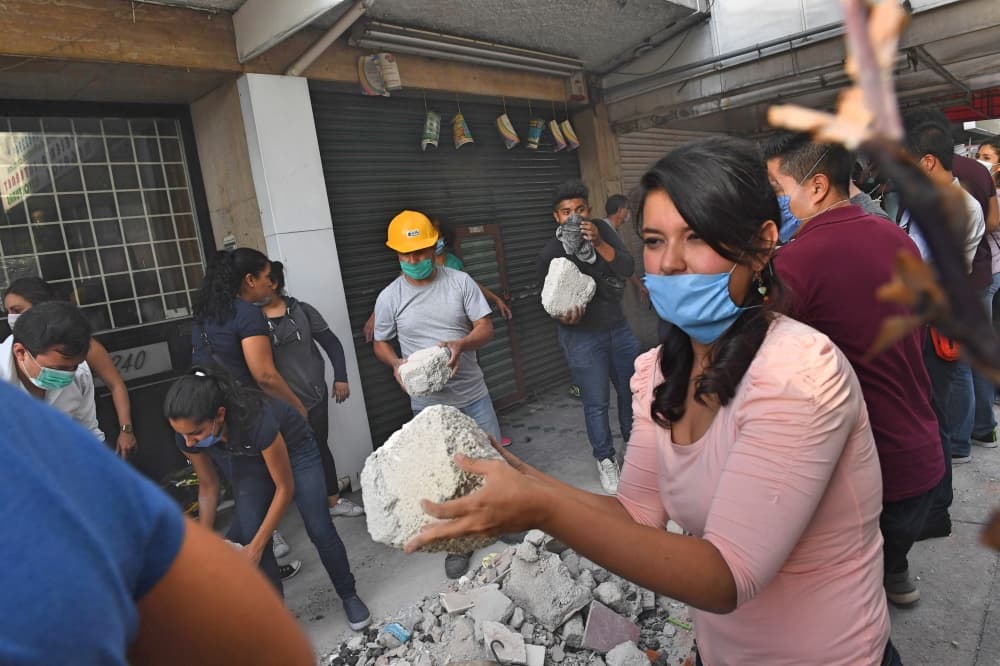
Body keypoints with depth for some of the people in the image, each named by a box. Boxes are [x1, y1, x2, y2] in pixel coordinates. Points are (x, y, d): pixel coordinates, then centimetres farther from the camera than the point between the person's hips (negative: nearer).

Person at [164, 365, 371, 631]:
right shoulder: (188, 436, -27)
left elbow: (285, 487, -28)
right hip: (247, 462, 4)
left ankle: (349, 595, 17)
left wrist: (257, 545, -24)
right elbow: (208, 486, -6)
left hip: (294, 449, -4)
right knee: (249, 535, -11)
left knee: (320, 530, -7)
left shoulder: (256, 419, -43)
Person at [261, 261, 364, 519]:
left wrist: (340, 378, 2)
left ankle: (334, 500, 30)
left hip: (314, 395, 2)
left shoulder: (301, 311, 1)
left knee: (320, 447, 14)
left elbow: (332, 343, 6)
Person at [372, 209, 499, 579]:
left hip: (473, 394, 1)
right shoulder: (389, 298, -4)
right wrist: (396, 363, -15)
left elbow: (485, 327, -6)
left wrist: (461, 344, -27)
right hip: (429, 404, 0)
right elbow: (380, 343, 7)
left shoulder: (460, 282, -5)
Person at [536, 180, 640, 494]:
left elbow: (627, 268, -13)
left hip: (618, 327, 4)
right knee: (596, 403, 1)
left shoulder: (602, 229, -3)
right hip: (583, 336, -4)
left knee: (631, 390, 16)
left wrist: (598, 243, -26)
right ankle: (605, 459, 23)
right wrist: (565, 317, -25)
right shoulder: (550, 254, -13)